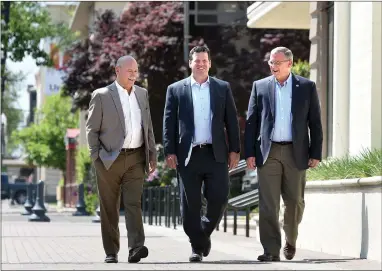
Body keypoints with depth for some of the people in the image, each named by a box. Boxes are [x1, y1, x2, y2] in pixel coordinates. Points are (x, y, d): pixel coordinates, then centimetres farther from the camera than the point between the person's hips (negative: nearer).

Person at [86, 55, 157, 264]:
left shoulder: (142, 94, 13)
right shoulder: (101, 96, -1)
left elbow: (148, 127, 17)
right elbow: (92, 129, -1)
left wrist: (152, 154, 13)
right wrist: (97, 156, -8)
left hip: (136, 158, 3)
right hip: (110, 159, -3)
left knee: (134, 203, -9)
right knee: (109, 208, 3)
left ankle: (136, 248, -17)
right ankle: (111, 252, 10)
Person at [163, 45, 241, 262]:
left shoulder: (223, 88, 9)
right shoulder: (176, 90, 6)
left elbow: (231, 120, 8)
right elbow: (169, 123, 4)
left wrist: (235, 149, 2)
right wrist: (170, 152, -4)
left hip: (216, 153, 1)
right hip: (188, 154, -1)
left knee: (219, 199, -5)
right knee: (191, 205, 1)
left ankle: (204, 232, 20)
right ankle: (197, 247, 12)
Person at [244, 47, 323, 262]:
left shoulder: (307, 87, 5)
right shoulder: (260, 86, 8)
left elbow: (315, 123, 4)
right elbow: (251, 121, 7)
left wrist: (316, 153, -2)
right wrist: (250, 153, -1)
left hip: (295, 153, 0)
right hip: (268, 152, 0)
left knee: (295, 202, 6)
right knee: (268, 204, -6)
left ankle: (291, 240, 32)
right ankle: (271, 250, -5)